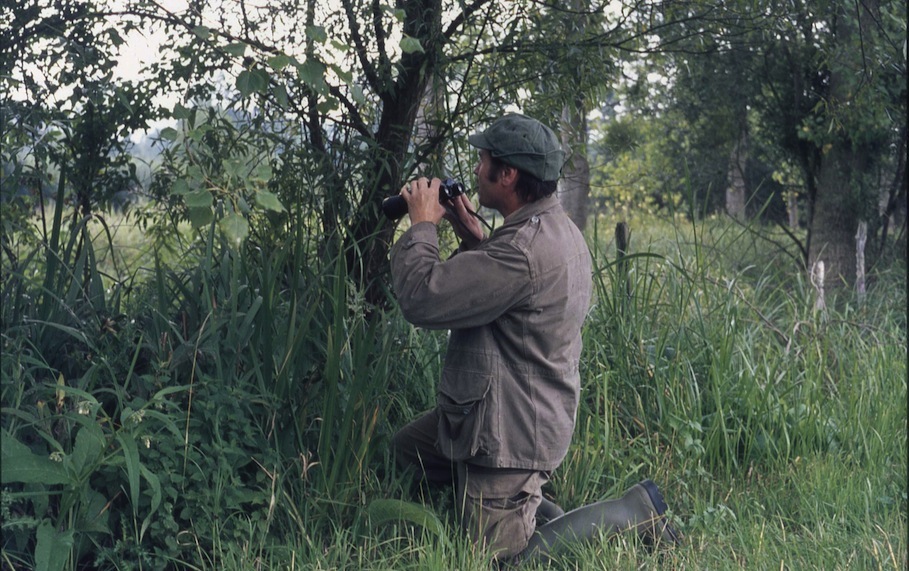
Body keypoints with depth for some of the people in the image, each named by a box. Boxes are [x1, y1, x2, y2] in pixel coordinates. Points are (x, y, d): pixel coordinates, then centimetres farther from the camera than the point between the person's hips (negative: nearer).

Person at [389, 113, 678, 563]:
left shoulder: (525, 250, -30)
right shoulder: (556, 227, 5)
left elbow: (422, 298, -30)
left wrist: (423, 224, -14)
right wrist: (472, 238, 7)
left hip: (509, 431, -10)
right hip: (517, 413, 11)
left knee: (499, 554, 1)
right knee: (402, 451, 23)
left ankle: (635, 509, 5)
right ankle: (539, 510, 17)